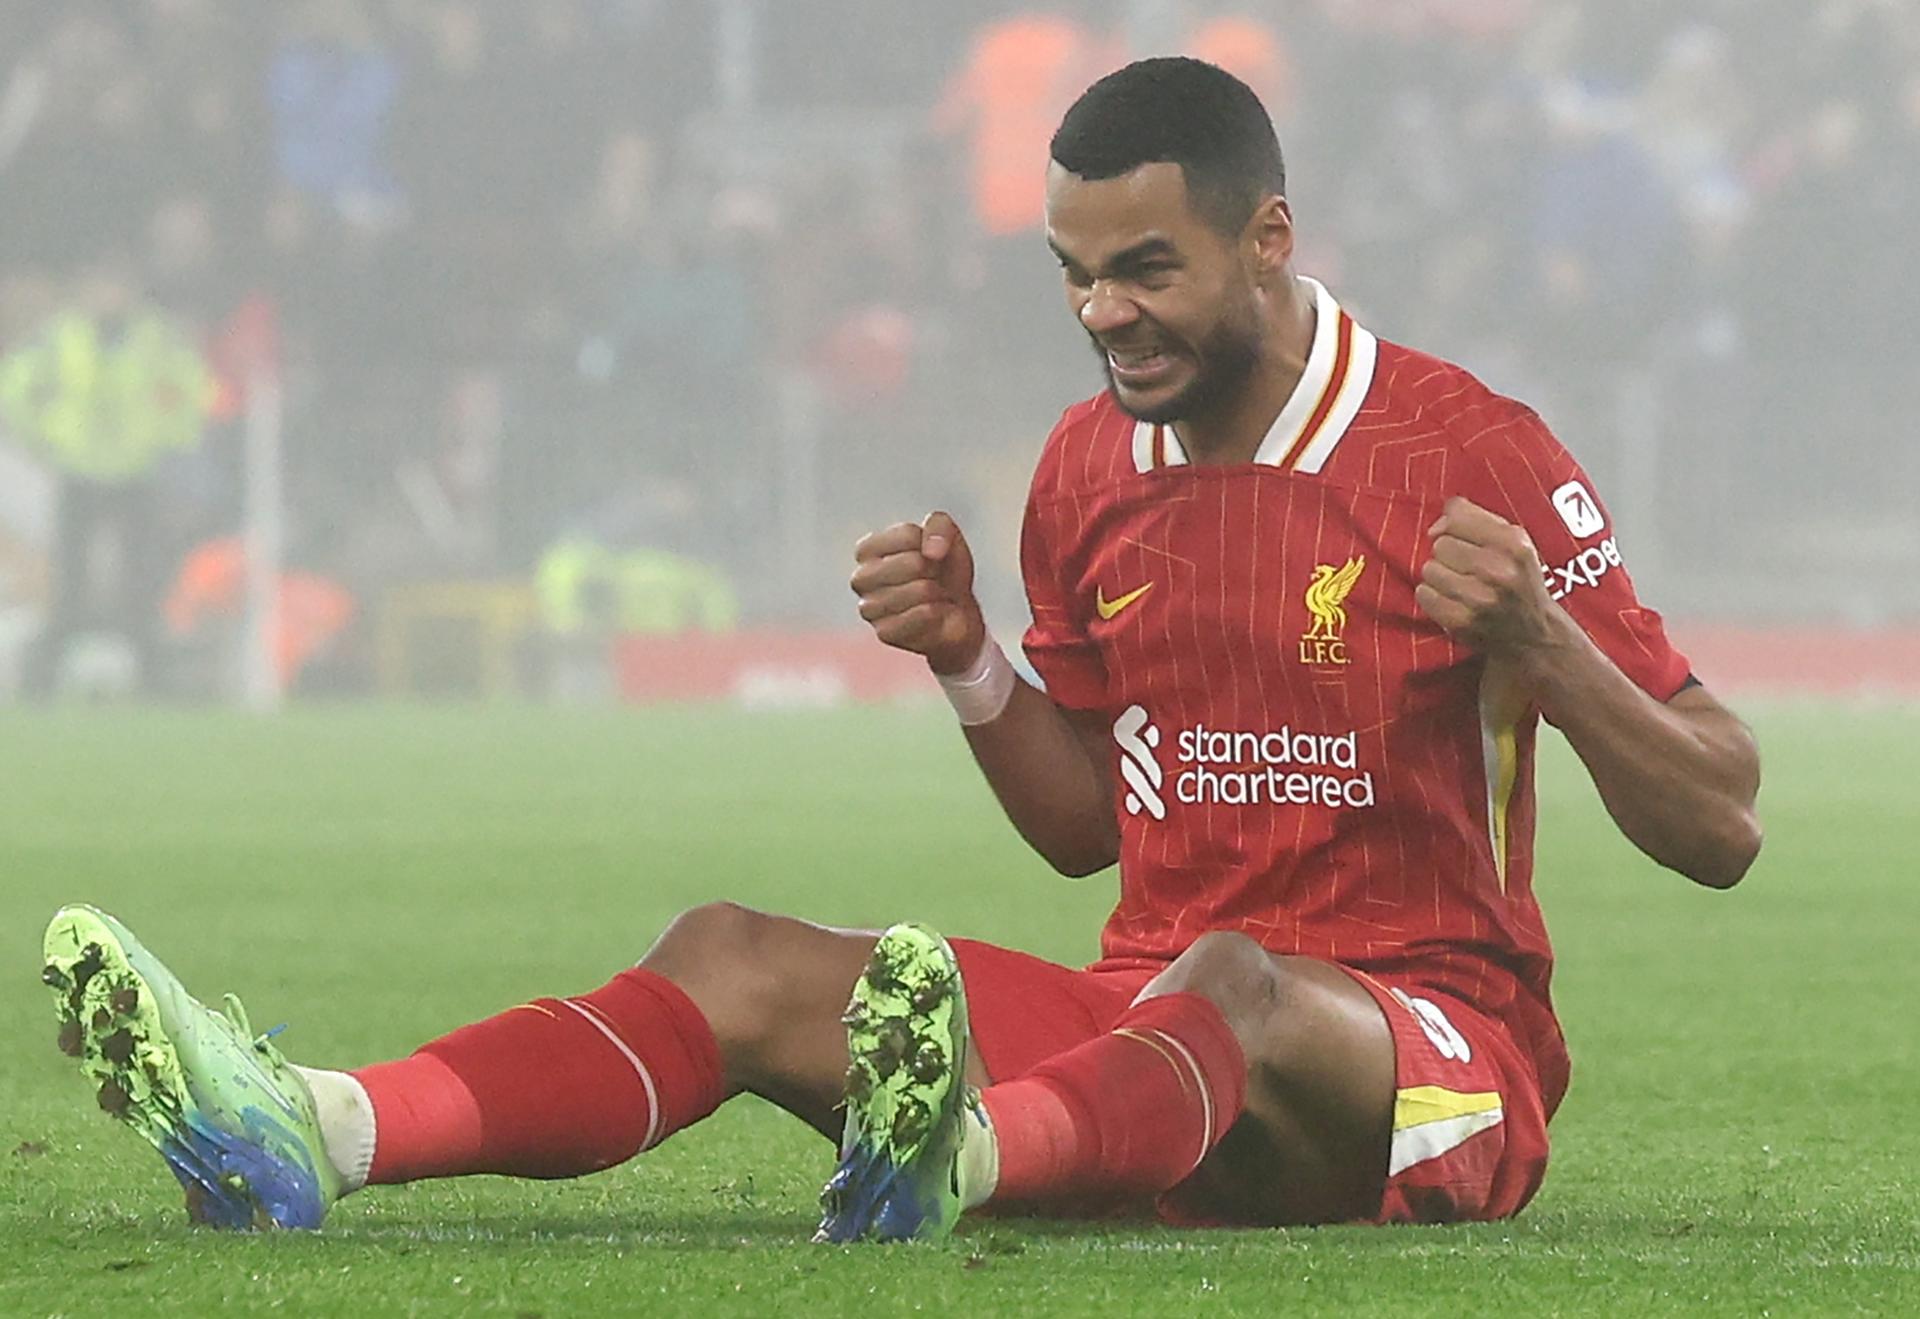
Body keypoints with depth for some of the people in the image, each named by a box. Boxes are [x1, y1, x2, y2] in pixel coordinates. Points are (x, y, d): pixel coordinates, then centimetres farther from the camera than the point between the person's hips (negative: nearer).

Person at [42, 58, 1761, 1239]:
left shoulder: (1465, 452, -8)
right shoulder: (1091, 468, 10)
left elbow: (1721, 831, -9)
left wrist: (1540, 643, -27)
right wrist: (972, 668, 3)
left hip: (1434, 1057, -6)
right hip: (1153, 1021, 6)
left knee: (1233, 985, -41)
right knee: (739, 962, -13)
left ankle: (960, 1154, -76)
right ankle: (311, 1135, -38)